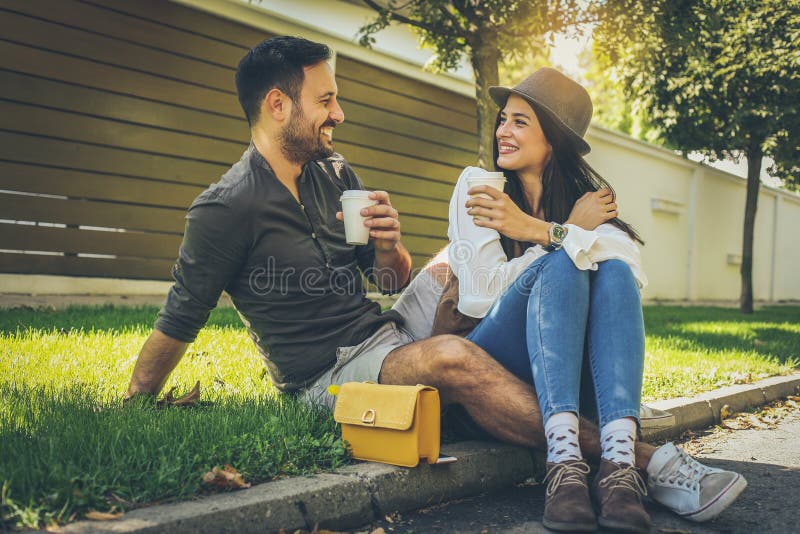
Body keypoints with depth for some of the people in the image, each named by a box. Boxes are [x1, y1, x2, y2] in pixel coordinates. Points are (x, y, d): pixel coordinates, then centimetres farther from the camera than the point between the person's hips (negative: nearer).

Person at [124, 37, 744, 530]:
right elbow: (177, 326, -5)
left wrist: (388, 245, -10)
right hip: (331, 375, -8)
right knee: (452, 358, -35)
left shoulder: (335, 172, 9)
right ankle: (635, 460, -32)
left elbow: (395, 280, 12)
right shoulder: (225, 209, -13)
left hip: (390, 329, 8)